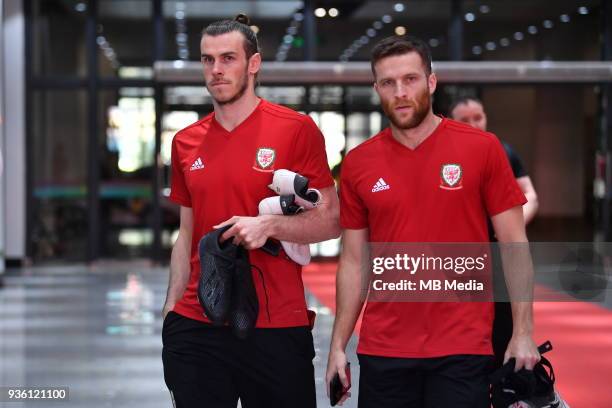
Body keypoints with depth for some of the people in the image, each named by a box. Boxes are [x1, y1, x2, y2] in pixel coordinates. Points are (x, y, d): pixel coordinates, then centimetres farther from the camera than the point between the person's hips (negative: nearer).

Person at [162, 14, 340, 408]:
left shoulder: (297, 130, -5)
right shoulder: (186, 143, 9)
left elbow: (331, 221, -3)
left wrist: (269, 225, -19)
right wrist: (171, 308, 9)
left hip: (278, 329, -4)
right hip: (195, 328, 4)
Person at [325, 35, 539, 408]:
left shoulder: (482, 149, -4)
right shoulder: (358, 165, 4)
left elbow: (514, 247, -2)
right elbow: (354, 261, 9)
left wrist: (523, 334, -7)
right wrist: (339, 345, 5)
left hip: (462, 349, -2)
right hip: (382, 351, 3)